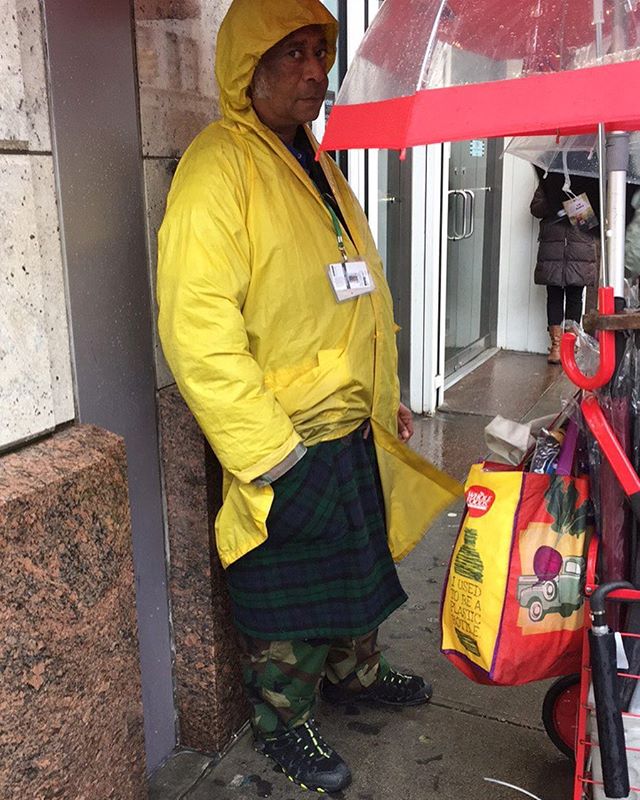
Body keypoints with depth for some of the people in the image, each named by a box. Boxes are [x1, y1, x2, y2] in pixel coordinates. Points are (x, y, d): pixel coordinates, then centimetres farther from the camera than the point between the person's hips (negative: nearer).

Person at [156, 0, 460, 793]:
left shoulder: (316, 165, 13)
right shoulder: (217, 166, -16)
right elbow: (197, 328, -24)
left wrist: (386, 398, 19)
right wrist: (267, 456, -24)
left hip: (357, 432, 9)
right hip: (284, 444, -8)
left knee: (362, 567, 23)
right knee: (291, 594, 9)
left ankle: (354, 673, 47)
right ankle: (283, 724, 33)